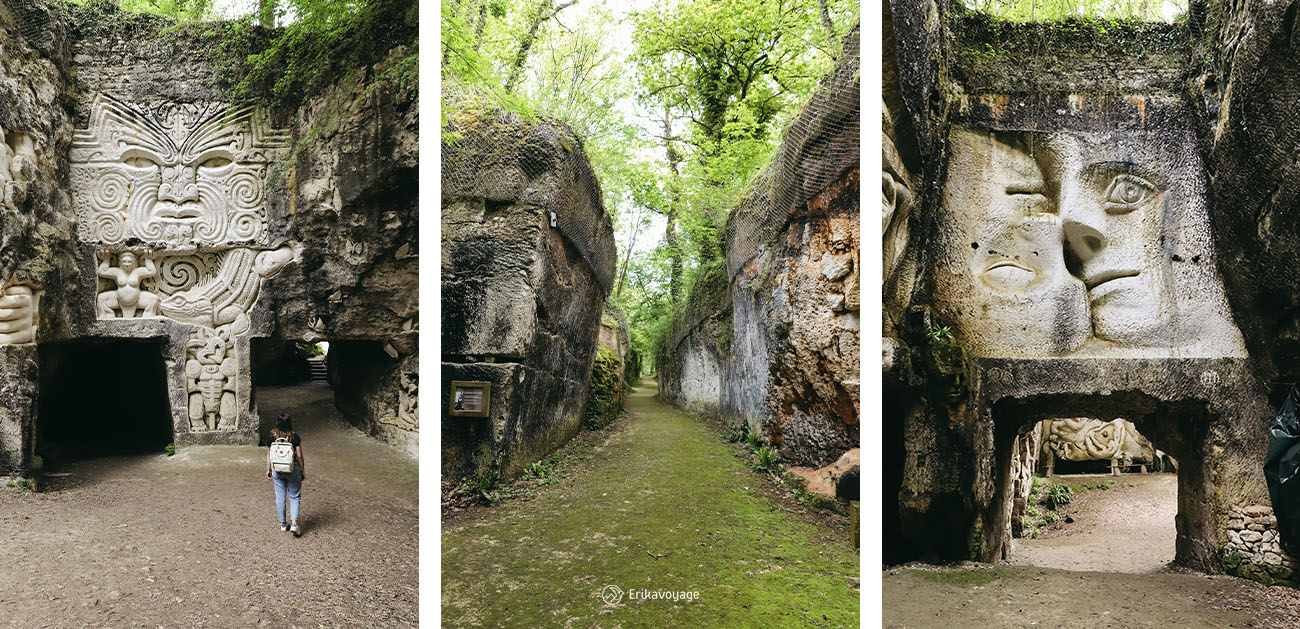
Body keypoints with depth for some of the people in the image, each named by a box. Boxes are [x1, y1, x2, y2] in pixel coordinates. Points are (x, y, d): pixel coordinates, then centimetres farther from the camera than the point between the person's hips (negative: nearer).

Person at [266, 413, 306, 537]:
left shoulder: (272, 437, -5)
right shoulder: (295, 437, -12)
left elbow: (269, 456, 3)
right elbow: (299, 456, -8)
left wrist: (268, 470, 16)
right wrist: (303, 471, 4)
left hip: (277, 471, 2)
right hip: (293, 469, -2)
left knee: (280, 497, 12)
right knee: (294, 497, 8)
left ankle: (283, 524, 21)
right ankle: (294, 524, -3)